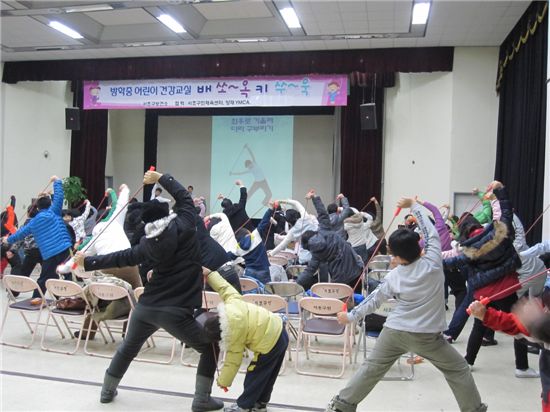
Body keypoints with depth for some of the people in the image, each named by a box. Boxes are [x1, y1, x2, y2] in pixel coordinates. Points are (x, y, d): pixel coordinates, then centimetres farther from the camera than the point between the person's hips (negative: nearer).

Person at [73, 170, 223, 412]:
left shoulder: (148, 243, 5)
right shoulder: (185, 225, -7)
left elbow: (122, 258, 14)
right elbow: (183, 196, 7)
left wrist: (87, 263, 28)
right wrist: (160, 178, 19)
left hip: (145, 307, 5)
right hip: (175, 312, -5)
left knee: (127, 349, 29)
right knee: (211, 348, 11)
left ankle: (107, 391, 45)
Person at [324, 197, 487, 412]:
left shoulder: (393, 277, -4)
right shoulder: (433, 263, -10)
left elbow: (374, 300, 4)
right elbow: (430, 232, 3)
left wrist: (350, 316, 18)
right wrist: (413, 205, 12)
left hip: (394, 331, 2)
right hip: (426, 336, -2)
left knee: (371, 368, 15)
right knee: (459, 369, 18)